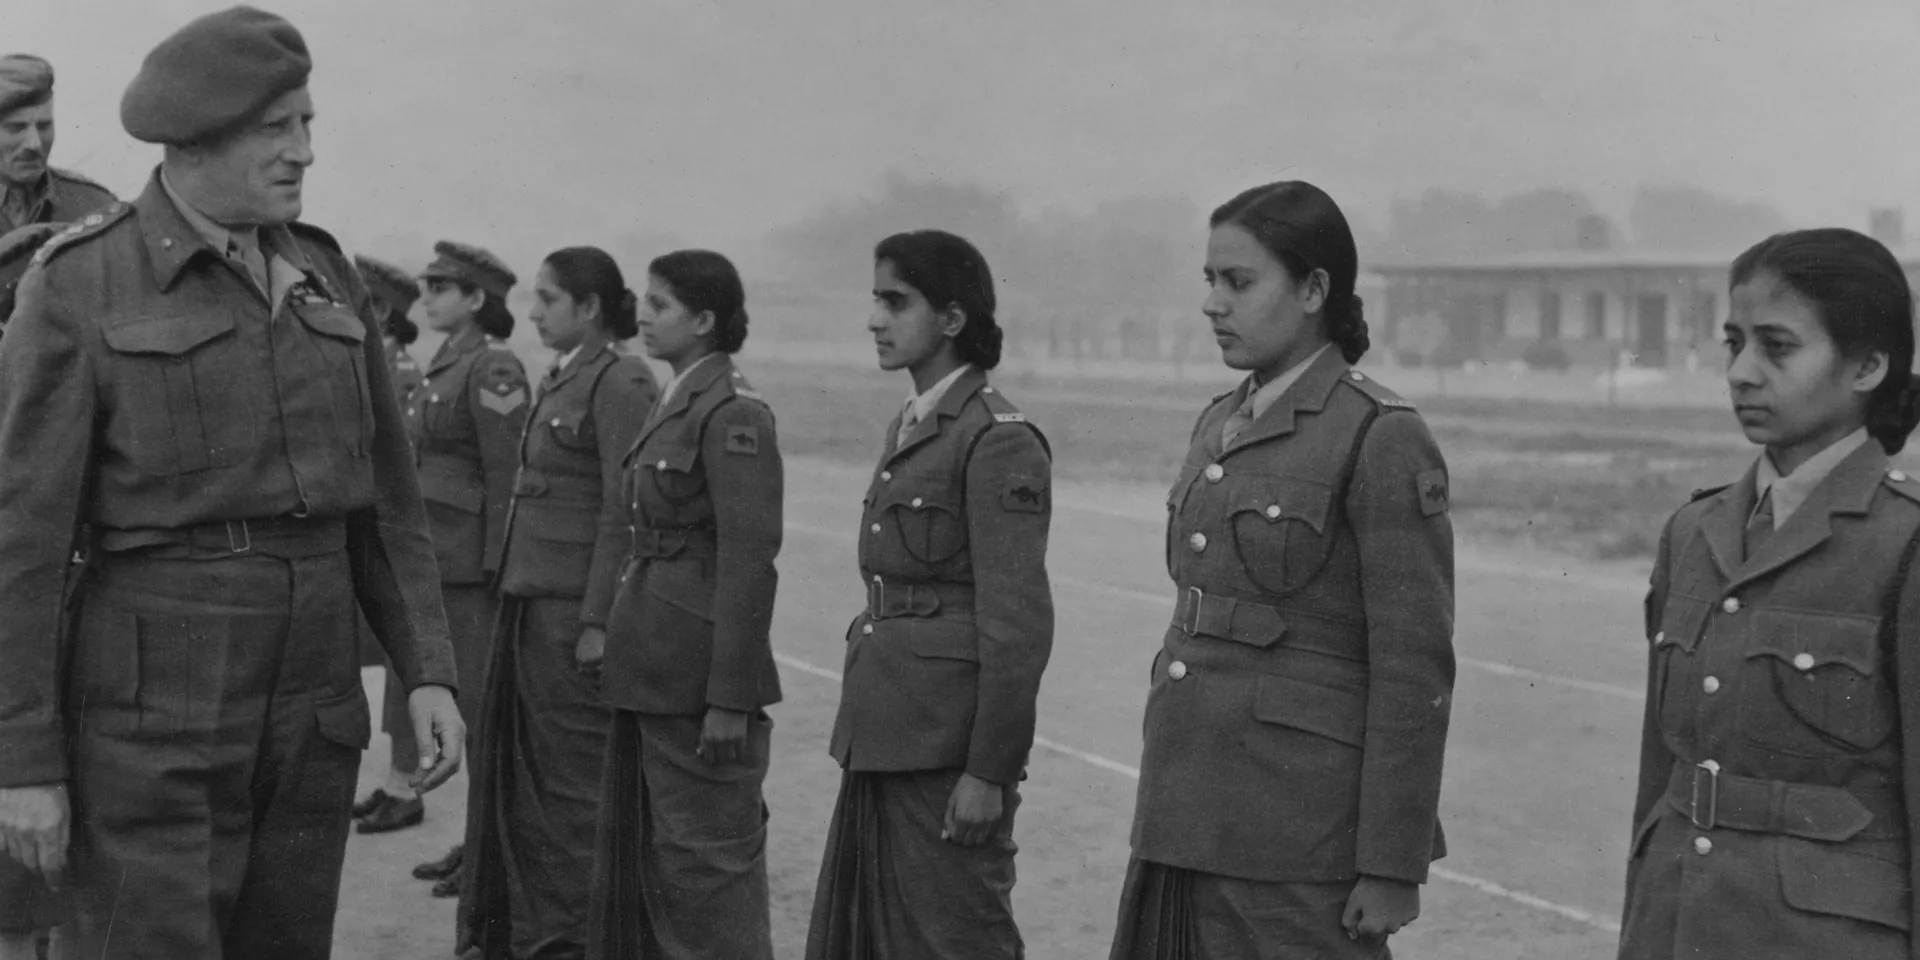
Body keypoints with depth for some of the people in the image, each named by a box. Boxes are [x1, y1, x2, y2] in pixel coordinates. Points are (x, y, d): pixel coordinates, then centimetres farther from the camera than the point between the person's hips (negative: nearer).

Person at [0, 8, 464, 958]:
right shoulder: (78, 284, -8)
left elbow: (382, 494, 13)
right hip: (153, 708, -6)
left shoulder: (321, 275, 10)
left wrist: (427, 671, 2)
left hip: (307, 701, 6)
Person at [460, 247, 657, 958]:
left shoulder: (621, 384, -13)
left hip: (577, 608, -9)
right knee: (511, 765, 15)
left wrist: (597, 623, -20)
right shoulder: (563, 379, 15)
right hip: (530, 602, 9)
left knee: (569, 780, 0)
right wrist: (513, 599, 16)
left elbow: (623, 513, -18)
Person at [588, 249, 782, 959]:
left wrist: (730, 700, -21)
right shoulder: (674, 406, 13)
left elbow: (750, 560, -19)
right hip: (652, 668, 9)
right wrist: (615, 640, 16)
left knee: (704, 861, -1)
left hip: (700, 672, -9)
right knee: (638, 846, 16)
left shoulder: (734, 414, -15)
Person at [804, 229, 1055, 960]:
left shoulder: (999, 441, -13)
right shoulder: (908, 431, 14)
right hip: (885, 737, 9)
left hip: (950, 747, -9)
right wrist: (865, 734, 19)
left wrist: (989, 773, -18)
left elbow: (1018, 626, -17)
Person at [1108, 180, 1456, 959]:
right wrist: (1164, 816, 18)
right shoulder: (1220, 426, 12)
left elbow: (1416, 670, -13)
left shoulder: (1382, 438, -11)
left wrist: (1392, 867, -14)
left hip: (1305, 833, -7)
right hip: (1188, 823, 7)